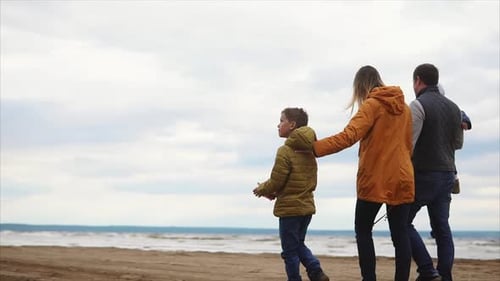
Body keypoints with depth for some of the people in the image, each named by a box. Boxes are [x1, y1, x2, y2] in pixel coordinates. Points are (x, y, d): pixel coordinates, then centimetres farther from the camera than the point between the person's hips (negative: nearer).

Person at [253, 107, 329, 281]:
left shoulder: (285, 151, -16)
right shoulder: (309, 151, 9)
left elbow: (275, 182, -16)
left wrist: (261, 190, 7)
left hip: (289, 208, -8)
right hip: (307, 206, 8)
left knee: (290, 250, 3)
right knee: (299, 244, 21)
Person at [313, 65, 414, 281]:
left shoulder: (372, 105, -8)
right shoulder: (404, 108, 12)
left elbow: (349, 136, -22)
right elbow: (408, 145, 15)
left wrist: (314, 148, -23)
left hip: (375, 179, -5)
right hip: (402, 179, 5)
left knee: (363, 230, 8)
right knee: (400, 233, 5)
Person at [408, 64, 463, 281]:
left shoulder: (418, 105, -10)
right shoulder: (453, 107, 11)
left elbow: (408, 144, -17)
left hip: (423, 175, -7)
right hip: (447, 174, 7)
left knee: (403, 222, 1)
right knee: (441, 226, 9)